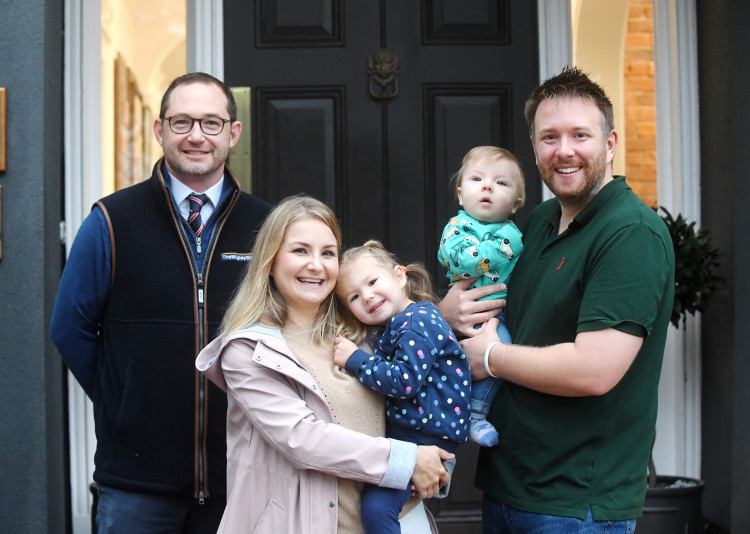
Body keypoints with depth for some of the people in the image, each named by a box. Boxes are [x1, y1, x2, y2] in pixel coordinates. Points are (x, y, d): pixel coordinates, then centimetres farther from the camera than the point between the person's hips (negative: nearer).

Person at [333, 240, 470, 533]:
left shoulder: (417, 321, -16)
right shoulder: (393, 327, 14)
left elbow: (406, 381, -23)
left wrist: (355, 359, -16)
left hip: (427, 438, -10)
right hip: (403, 432, 10)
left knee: (377, 505, -19)